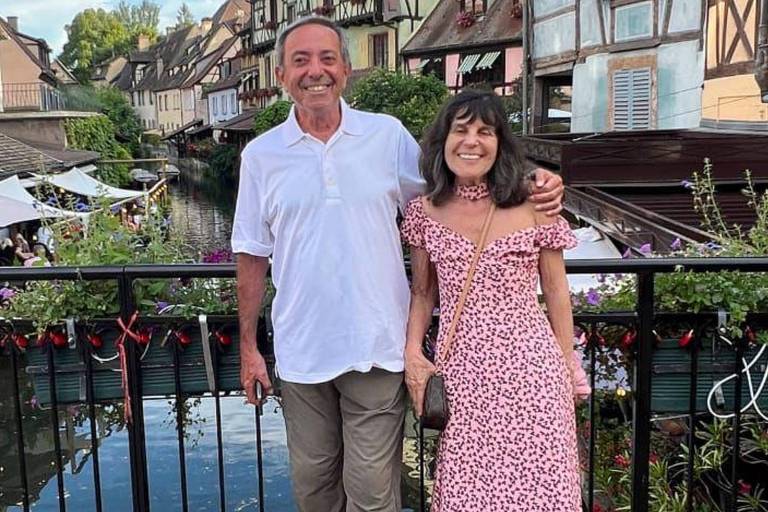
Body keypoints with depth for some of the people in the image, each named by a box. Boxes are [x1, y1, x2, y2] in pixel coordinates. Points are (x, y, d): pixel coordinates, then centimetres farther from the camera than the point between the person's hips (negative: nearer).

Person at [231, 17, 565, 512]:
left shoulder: (387, 135, -1)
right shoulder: (261, 155, 1)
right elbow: (253, 257, 5)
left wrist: (534, 187, -7)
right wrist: (248, 347, 6)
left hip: (377, 349, -1)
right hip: (300, 353, 2)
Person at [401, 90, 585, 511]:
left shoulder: (534, 206, -3)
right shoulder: (425, 212, 2)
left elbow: (556, 293, 5)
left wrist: (568, 369, 7)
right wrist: (413, 352, -1)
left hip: (529, 367, -1)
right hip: (459, 372, 1)